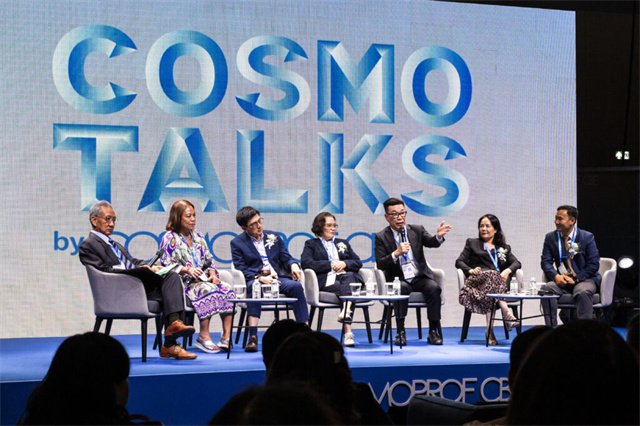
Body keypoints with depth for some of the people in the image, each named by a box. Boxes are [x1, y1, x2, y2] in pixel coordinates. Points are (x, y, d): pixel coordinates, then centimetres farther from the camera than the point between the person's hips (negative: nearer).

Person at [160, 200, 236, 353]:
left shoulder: (197, 236, 21)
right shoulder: (170, 238, 1)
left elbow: (209, 259, 19)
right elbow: (166, 265, -6)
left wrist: (213, 275, -1)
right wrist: (187, 270, -21)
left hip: (204, 280, 6)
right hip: (183, 283, -6)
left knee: (228, 289, -22)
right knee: (208, 290, -36)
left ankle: (227, 336, -28)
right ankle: (204, 336, -32)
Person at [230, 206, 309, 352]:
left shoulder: (273, 237, 21)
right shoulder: (237, 243, 9)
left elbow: (285, 258, 18)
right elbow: (241, 270, -2)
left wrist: (293, 264, -7)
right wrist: (260, 278, -17)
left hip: (276, 278, 3)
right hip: (254, 280, -3)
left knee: (296, 286, -28)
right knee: (253, 287, -40)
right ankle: (253, 336, -46)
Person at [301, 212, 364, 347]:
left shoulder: (343, 243, 32)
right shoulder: (311, 244, 19)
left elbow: (358, 263, 22)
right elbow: (306, 263, -1)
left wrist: (344, 264, 0)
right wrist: (331, 264, -4)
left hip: (348, 276, 3)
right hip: (326, 281, -3)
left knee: (348, 277, -35)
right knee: (347, 290, -34)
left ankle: (345, 311, -57)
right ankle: (348, 331, -47)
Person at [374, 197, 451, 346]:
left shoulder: (417, 230, 10)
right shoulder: (381, 237, 4)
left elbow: (431, 242, -9)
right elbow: (380, 265, -5)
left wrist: (438, 236, -32)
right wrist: (396, 253, -22)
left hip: (420, 278, 2)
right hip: (398, 279, -2)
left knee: (434, 288, -28)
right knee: (401, 288, -35)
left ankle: (433, 332, -22)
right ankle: (400, 332, -26)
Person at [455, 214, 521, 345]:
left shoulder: (504, 248, 29)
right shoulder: (472, 243, 27)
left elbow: (516, 263, 14)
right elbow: (459, 262, 15)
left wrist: (508, 270, -9)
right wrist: (470, 270, -7)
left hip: (500, 282, 1)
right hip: (477, 279, -1)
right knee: (492, 275, -38)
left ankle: (490, 329, -48)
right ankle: (506, 313, -53)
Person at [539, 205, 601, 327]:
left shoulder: (587, 237, 1)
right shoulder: (550, 238, 10)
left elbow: (594, 264, -3)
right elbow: (545, 261, 5)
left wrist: (576, 279, -15)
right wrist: (556, 276, -16)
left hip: (584, 280, -3)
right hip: (561, 280, 3)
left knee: (583, 292, -37)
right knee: (546, 289, -28)